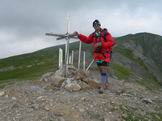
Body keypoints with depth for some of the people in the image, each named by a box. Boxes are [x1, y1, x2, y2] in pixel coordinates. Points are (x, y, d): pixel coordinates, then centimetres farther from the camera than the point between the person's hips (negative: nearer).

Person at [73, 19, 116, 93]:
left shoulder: (105, 33, -12)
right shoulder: (93, 35, 7)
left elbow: (112, 42, -20)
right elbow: (87, 40, 16)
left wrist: (101, 44, -27)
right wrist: (79, 35, 5)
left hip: (105, 55, -6)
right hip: (97, 55, 6)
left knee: (103, 70, -10)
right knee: (101, 70, 14)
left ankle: (102, 86, -9)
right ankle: (106, 83, 29)